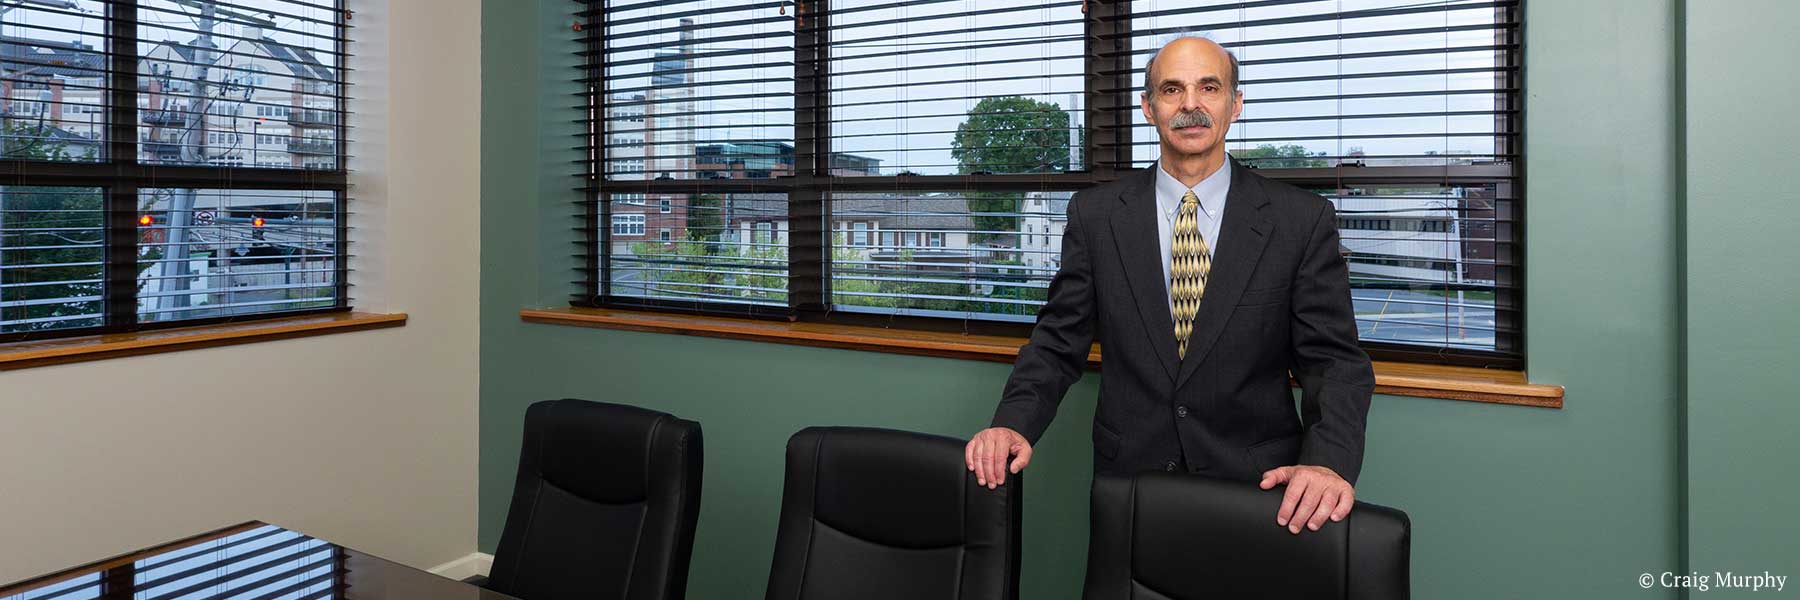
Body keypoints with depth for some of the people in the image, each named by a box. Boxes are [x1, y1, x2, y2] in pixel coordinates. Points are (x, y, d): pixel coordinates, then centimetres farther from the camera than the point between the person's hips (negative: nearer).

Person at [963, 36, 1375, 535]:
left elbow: (1335, 359, -5)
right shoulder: (1094, 214, -1)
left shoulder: (1304, 220, -4)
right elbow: (1059, 343, 1)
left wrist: (1331, 462, -23)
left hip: (1259, 485, 0)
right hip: (1128, 475, 1)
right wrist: (1013, 423, -17)